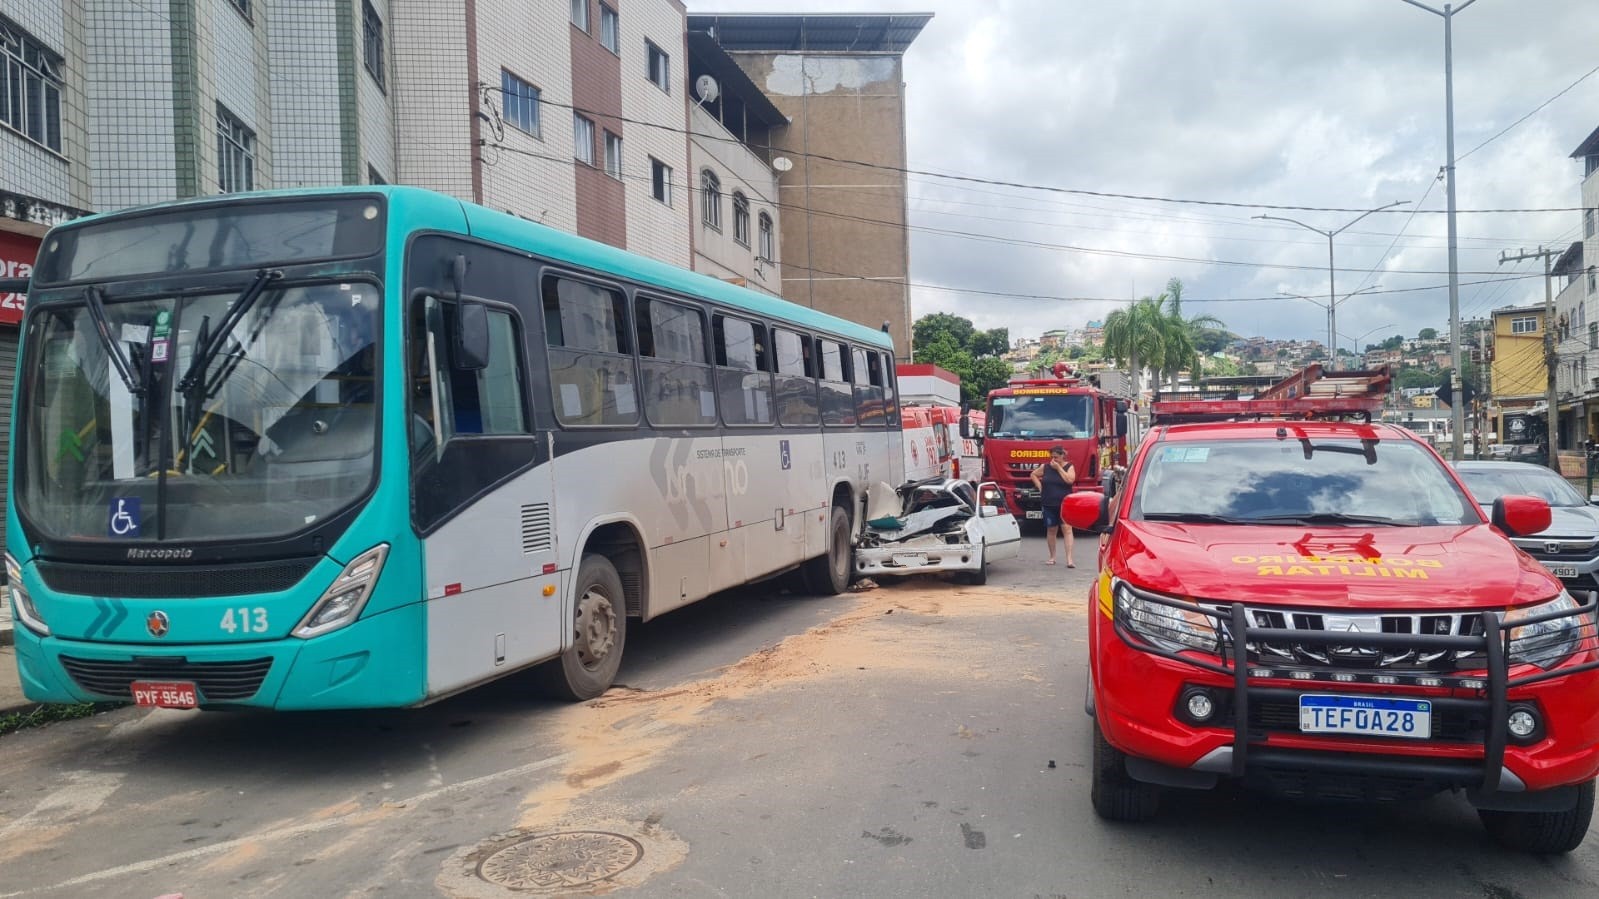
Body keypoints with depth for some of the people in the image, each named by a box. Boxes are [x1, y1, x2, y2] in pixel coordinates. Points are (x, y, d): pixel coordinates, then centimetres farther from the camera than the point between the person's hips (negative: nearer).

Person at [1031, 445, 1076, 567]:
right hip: (1049, 505, 3)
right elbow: (1033, 474, 18)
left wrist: (1058, 468, -13)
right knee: (1051, 530, 9)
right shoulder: (1045, 467, 5)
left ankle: (1069, 559, -14)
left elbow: (1070, 480, -17)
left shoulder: (1069, 467, -1)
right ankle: (1052, 557, 21)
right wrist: (1040, 486, 5)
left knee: (1067, 529, -11)